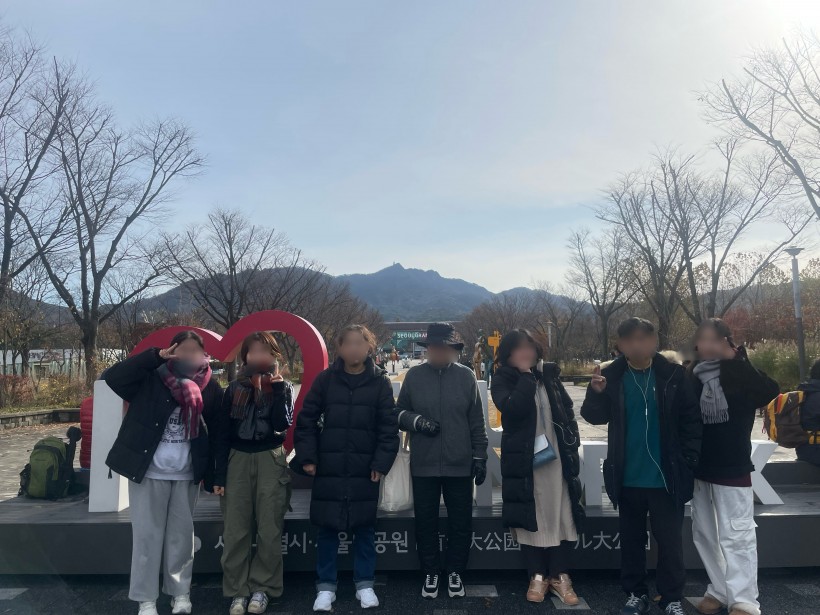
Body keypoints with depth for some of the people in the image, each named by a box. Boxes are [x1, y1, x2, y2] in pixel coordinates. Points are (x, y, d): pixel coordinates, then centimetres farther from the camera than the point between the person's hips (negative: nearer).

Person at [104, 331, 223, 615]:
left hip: (186, 475, 2)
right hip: (148, 471, -1)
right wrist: (157, 356, -22)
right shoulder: (151, 379, -5)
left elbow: (218, 430, 2)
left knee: (181, 535, 13)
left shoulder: (209, 387, -1)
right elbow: (112, 377, -19)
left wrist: (215, 473, -2)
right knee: (147, 535, 6)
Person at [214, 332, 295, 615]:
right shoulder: (234, 389, 5)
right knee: (235, 531, 2)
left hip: (271, 461, -1)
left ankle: (262, 587, 15)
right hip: (238, 461, 1)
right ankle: (237, 590, 14)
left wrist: (277, 387, -15)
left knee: (269, 530, 1)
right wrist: (219, 475, 0)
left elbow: (282, 424, -13)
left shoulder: (282, 386, 3)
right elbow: (223, 434, 4)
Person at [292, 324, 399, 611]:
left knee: (364, 528, 10)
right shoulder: (325, 379, 0)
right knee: (327, 529, 9)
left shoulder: (380, 381, -1)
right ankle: (326, 586, 24)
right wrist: (307, 457, -4)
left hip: (365, 470, 0)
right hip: (328, 469, 1)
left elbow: (389, 427, -1)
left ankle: (364, 584, 26)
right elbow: (306, 419, 2)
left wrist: (381, 463, -8)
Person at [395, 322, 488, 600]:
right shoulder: (414, 375, 0)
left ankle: (455, 573, 28)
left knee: (461, 522, 9)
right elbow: (399, 413, 7)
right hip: (423, 465, 0)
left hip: (460, 464, 0)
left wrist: (480, 457, 3)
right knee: (426, 522, 10)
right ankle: (431, 573, 28)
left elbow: (477, 421, 4)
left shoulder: (466, 376, 0)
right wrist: (417, 421, -13)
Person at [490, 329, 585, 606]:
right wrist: (527, 374, -18)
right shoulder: (503, 379, -5)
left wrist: (572, 442, 4)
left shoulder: (549, 373, 5)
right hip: (524, 460, -3)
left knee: (561, 515, 7)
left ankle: (560, 576, 21)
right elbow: (513, 408, -24)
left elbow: (567, 409, 13)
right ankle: (537, 576, 21)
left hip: (557, 456, 3)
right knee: (530, 516, 6)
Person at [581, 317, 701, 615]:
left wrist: (688, 460, -7)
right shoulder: (612, 375, -5)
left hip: (666, 476, -1)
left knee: (670, 541, 8)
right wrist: (596, 394, -19)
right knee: (631, 540, 14)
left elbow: (692, 419, -1)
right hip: (628, 477, 2)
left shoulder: (672, 374, -7)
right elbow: (595, 417, 1)